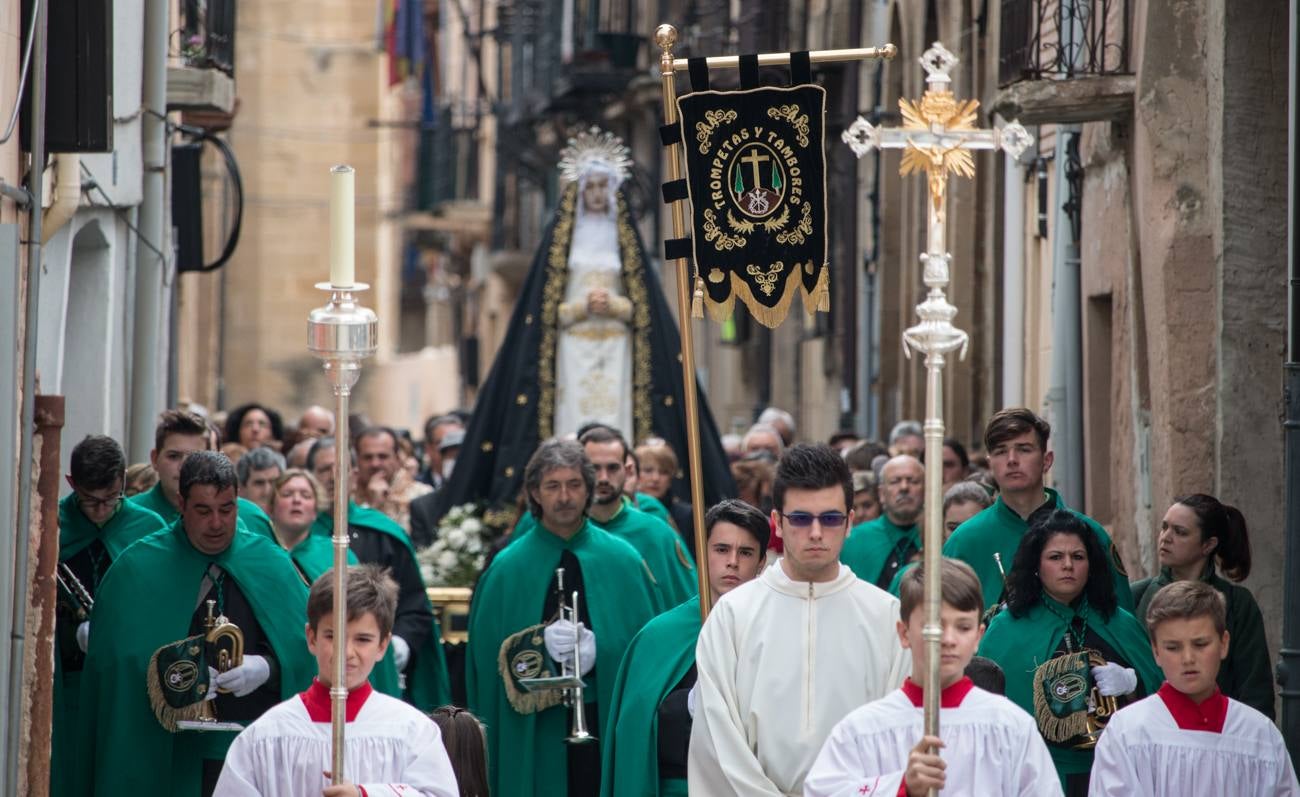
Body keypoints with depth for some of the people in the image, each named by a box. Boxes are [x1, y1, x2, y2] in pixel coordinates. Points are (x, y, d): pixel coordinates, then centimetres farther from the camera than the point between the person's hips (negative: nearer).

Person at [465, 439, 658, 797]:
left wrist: (601, 651, -15)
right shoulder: (507, 569, 5)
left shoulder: (623, 561, 7)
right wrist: (541, 642, -15)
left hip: (610, 724, 0)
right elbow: (489, 653, 1)